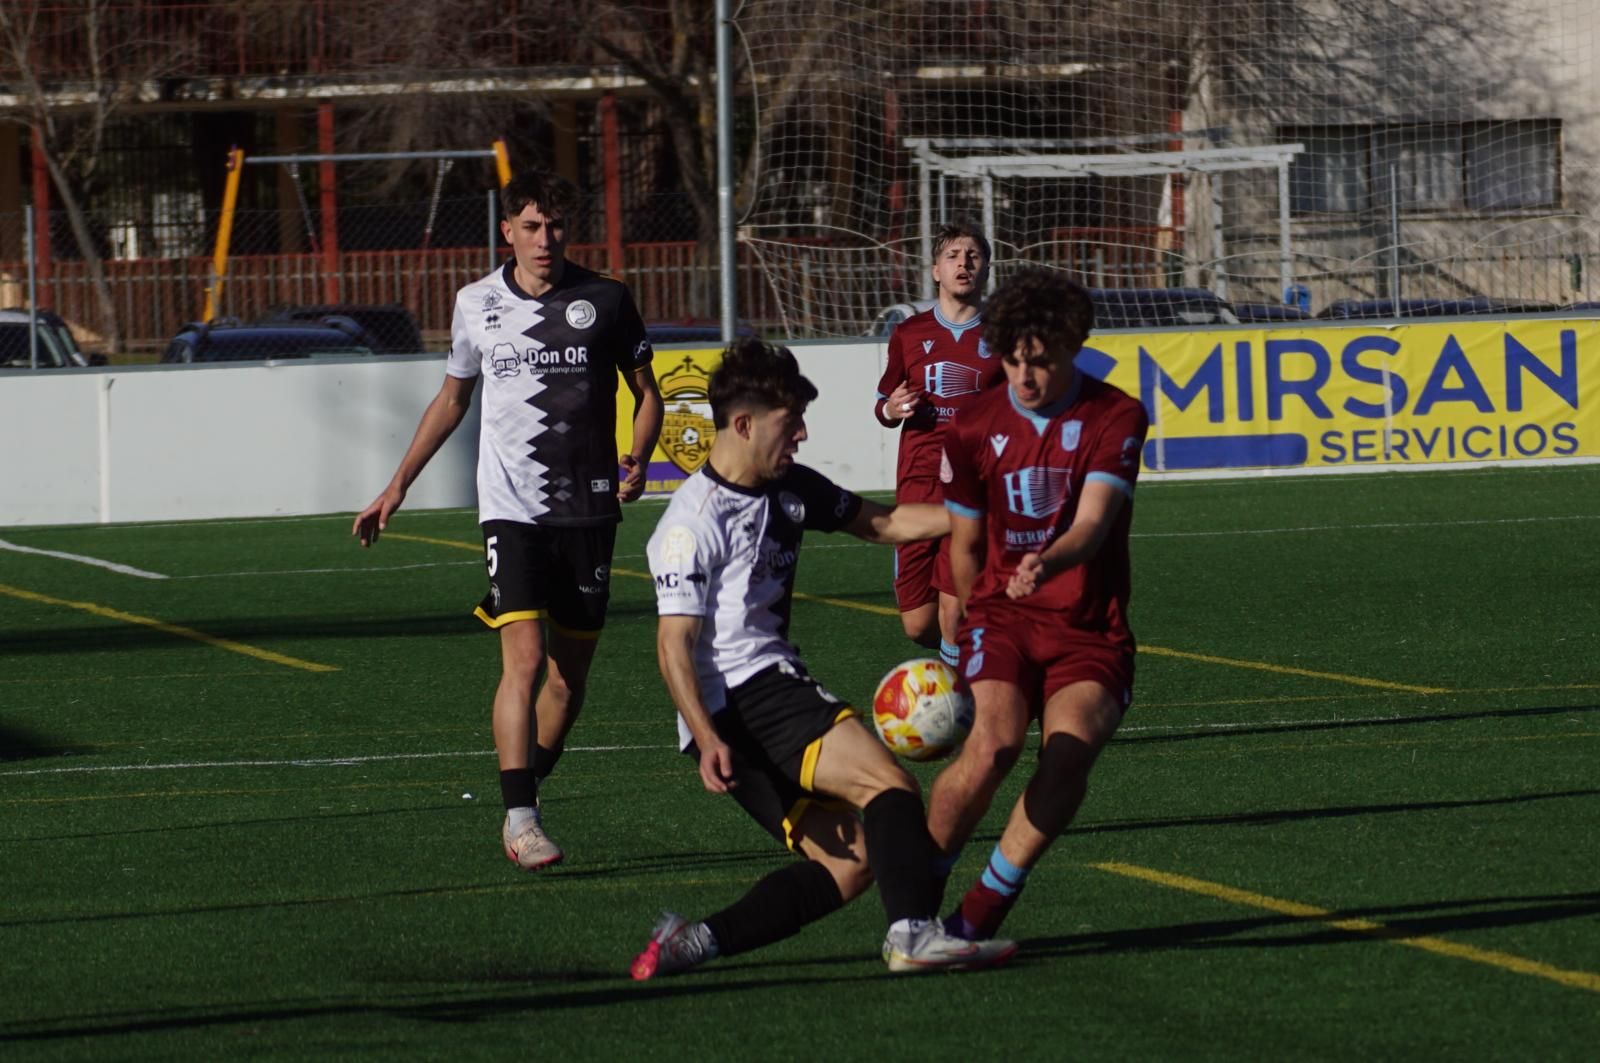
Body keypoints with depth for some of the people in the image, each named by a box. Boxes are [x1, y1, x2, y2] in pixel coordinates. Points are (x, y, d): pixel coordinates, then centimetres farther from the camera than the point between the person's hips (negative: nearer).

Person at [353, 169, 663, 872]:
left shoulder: (604, 301, 2)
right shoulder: (478, 305, 6)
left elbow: (646, 394, 10)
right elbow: (452, 399, 20)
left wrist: (637, 459, -10)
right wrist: (397, 486, 20)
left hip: (588, 510, 1)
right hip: (511, 507, -1)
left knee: (571, 675, 6)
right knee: (524, 657, -17)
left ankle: (526, 797, 25)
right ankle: (520, 820, -17)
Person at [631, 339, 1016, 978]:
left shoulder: (791, 489, 14)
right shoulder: (692, 522, -10)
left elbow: (885, 523, 26)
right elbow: (674, 644, -13)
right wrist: (706, 738, -25)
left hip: (775, 684, 9)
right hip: (736, 704, -9)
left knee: (850, 862, 1)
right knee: (888, 781, -23)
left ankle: (696, 941, -5)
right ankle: (914, 933, -36)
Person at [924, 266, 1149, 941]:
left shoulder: (1115, 418, -5)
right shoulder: (974, 429, 4)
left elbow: (1093, 521, -19)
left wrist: (1047, 564, -40)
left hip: (1090, 630, -1)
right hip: (1002, 614, 1)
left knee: (1070, 752, -27)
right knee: (995, 741, -27)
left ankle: (982, 910, -12)